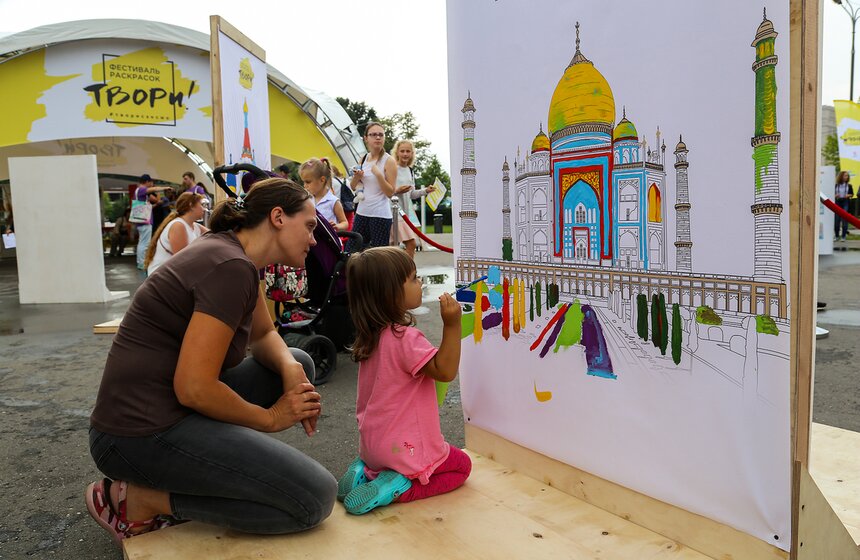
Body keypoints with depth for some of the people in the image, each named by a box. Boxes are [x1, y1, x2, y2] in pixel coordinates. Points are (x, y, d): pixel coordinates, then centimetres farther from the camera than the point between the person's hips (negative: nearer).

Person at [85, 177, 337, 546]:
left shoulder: (235, 254, 9)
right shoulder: (231, 267, -21)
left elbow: (263, 335, 18)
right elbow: (193, 388, -24)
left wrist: (291, 370, -4)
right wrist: (271, 418, -9)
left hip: (168, 407, 10)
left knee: (299, 364, 16)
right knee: (315, 498, -15)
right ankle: (141, 498, -5)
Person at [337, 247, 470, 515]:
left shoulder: (372, 335, 1)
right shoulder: (405, 338, -27)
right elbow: (445, 371, -25)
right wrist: (452, 325, -28)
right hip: (403, 448, -8)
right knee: (461, 465, 15)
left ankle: (365, 471, 9)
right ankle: (399, 486, -6)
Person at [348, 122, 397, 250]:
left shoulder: (388, 161, -6)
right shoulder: (363, 159, 10)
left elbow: (390, 192, -10)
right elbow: (353, 187, 16)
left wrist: (378, 174, -21)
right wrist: (357, 176, -4)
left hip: (380, 215, -6)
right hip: (361, 213, 6)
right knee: (350, 252, 7)